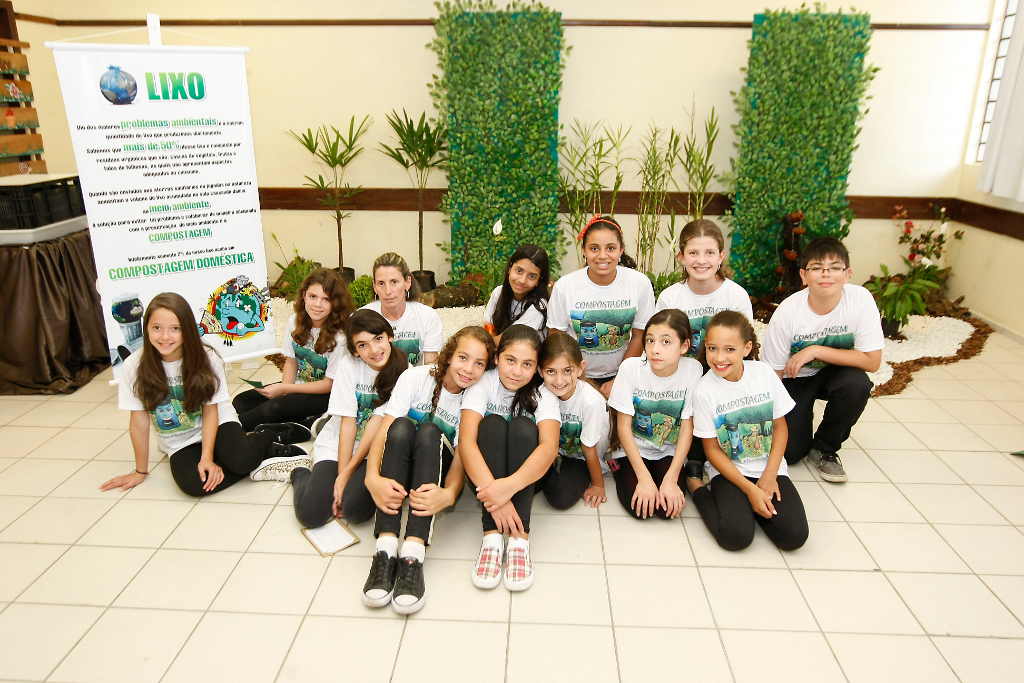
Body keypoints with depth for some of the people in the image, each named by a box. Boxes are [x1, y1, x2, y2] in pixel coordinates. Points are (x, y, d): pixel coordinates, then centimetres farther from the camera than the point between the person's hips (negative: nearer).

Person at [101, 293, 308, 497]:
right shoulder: (134, 366, -13)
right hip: (180, 444, 2)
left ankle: (266, 439, 1)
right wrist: (141, 471, 0)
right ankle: (265, 454, -11)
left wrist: (207, 457, -18)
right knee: (192, 483, -29)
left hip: (216, 424, -1)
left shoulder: (206, 359, -14)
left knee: (240, 459, -32)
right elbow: (139, 420, -6)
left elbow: (210, 411, -9)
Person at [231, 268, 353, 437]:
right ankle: (304, 422, -21)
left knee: (273, 407, -31)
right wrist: (284, 388, -14)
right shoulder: (295, 322, -4)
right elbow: (291, 361, 6)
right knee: (241, 402, -8)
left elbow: (329, 384, -15)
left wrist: (284, 389, -18)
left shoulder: (338, 337, -21)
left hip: (325, 395, -7)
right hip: (298, 384, 7)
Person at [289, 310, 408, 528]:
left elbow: (377, 423, -15)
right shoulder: (349, 365, -10)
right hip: (336, 445, 1)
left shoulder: (403, 371, -11)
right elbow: (348, 422, -12)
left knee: (356, 509, -27)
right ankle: (301, 476, 13)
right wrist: (340, 476, -15)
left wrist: (347, 473, -18)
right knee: (311, 514, -18)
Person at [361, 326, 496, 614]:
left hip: (435, 474, 0)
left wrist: (449, 494, -41)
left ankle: (413, 554, -45)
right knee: (401, 426, -31)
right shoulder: (415, 377, -9)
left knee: (429, 432, -31)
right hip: (396, 469, 0)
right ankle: (385, 549, -41)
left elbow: (461, 455, -18)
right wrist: (373, 477, -38)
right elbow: (384, 430, -19)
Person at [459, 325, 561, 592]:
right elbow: (466, 440, -29)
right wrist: (494, 494, -44)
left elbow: (549, 446, -31)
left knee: (522, 427, -29)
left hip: (527, 476, 0)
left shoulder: (542, 393, -14)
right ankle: (492, 536, -34)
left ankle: (519, 539, -33)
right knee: (492, 424, -29)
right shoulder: (483, 383, -15)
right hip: (485, 472, 0)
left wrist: (511, 485, -48)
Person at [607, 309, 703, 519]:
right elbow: (624, 426, -14)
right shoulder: (630, 367, -20)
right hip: (633, 449, -1)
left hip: (669, 452, 1)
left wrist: (671, 479, -17)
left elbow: (687, 429, -11)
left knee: (668, 509, -18)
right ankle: (618, 469, 12)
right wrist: (644, 477, -19)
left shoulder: (692, 370, -18)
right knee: (639, 508, -18)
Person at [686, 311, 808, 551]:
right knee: (735, 536, -24)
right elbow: (713, 449, -8)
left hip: (770, 467, 3)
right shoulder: (704, 391, -13)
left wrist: (769, 475, -8)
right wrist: (750, 489, -14)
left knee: (794, 535, -18)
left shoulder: (764, 373, -6)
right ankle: (697, 487, 2)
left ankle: (748, 505, 8)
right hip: (728, 470, -2)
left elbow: (780, 426, 2)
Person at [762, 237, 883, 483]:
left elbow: (872, 361, -22)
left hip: (835, 372, 2)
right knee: (789, 451, -13)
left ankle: (824, 449, -6)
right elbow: (773, 374, -16)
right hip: (795, 378, -1)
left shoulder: (860, 300, -23)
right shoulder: (787, 313, -25)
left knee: (857, 384, -33)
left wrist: (816, 351, -29)